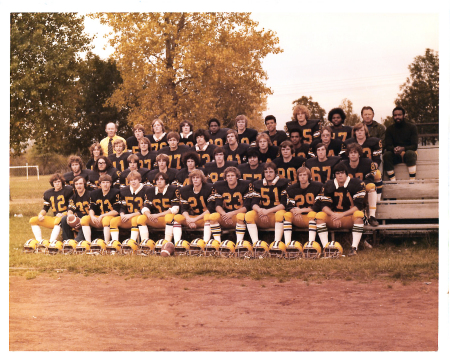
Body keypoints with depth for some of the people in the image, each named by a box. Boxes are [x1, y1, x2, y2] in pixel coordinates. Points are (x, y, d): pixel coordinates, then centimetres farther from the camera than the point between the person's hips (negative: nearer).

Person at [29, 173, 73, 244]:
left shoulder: (68, 190, -3)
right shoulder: (48, 194, 14)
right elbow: (45, 208, 20)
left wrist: (63, 214, -20)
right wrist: (41, 214, -1)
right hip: (54, 218, 7)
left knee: (58, 220, -41)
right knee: (33, 220, -2)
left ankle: (51, 243, -43)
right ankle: (39, 242, -14)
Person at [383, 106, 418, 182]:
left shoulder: (411, 127, -1)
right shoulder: (390, 129, 5)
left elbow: (414, 146, -10)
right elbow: (388, 146, -3)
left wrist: (403, 149, -32)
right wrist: (394, 149, -29)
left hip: (409, 153, -2)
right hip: (396, 156, 2)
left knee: (410, 153, -37)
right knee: (386, 155, -30)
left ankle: (412, 180, -41)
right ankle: (393, 181, -35)